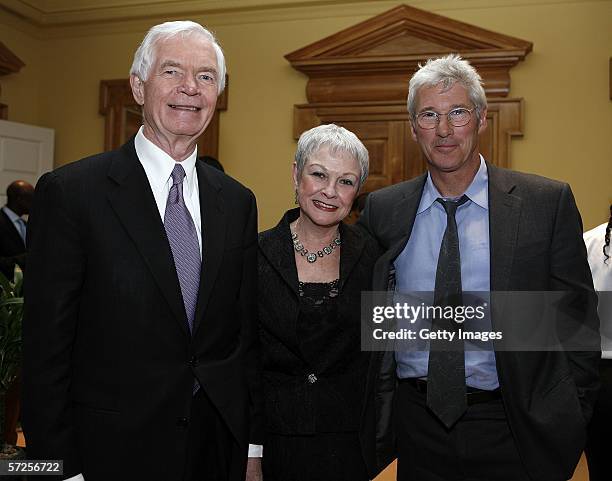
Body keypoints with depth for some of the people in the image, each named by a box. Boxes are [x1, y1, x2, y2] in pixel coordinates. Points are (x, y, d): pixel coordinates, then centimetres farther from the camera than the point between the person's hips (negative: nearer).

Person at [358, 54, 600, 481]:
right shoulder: (382, 210, 1)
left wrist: (569, 424, -5)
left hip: (511, 432, -1)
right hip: (416, 425, 2)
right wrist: (377, 409, 1)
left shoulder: (548, 202, -5)